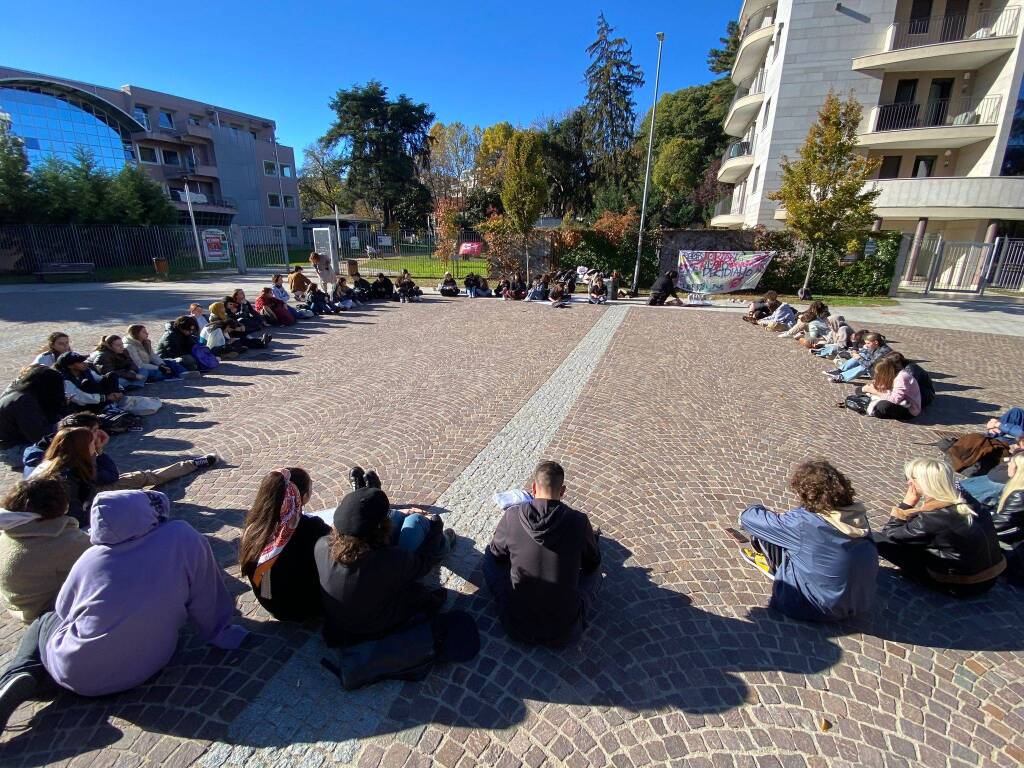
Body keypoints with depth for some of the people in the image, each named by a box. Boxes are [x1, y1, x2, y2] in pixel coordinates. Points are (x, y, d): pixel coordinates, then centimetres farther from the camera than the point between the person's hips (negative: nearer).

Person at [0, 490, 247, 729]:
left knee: (45, 621, 27)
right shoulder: (184, 537, -17)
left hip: (78, 674, -2)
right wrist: (219, 634, 6)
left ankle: (21, 678, 3)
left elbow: (63, 610, 6)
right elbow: (207, 600, -11)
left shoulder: (90, 559, -11)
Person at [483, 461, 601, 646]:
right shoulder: (579, 521, -14)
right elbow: (592, 563, 6)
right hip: (566, 633, 1)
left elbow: (496, 554, 6)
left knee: (490, 556, 20)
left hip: (517, 629, 0)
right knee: (595, 569, 22)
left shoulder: (512, 516, -14)